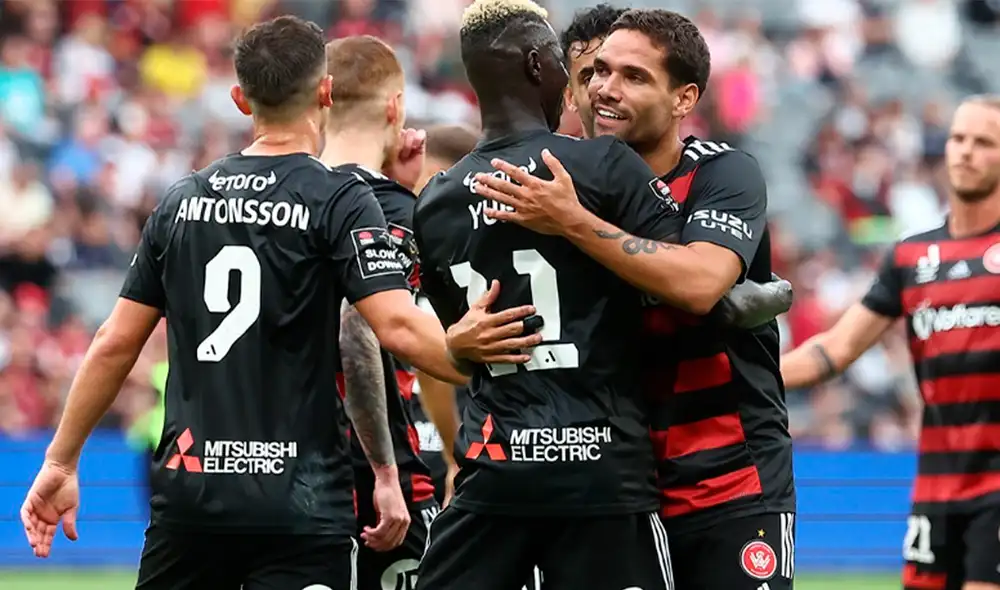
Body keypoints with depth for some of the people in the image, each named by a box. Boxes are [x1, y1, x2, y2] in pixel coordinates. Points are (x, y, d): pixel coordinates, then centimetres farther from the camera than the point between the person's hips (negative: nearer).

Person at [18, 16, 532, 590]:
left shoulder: (183, 200, 10)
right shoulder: (339, 199, -4)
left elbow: (115, 344, 12)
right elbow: (399, 327, -16)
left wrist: (61, 462, 18)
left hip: (190, 494, 4)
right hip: (299, 507, -4)